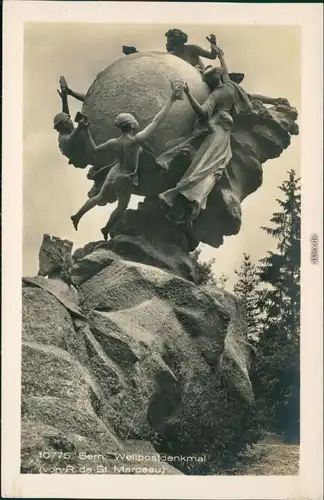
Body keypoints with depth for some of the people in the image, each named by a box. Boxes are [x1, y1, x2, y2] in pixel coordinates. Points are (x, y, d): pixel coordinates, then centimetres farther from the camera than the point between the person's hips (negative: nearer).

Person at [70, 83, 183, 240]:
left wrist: (87, 132, 10)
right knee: (122, 206, 19)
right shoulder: (135, 140, -27)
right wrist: (172, 98, -25)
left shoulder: (114, 142, -9)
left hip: (114, 174, 6)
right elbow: (156, 121, -28)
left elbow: (94, 149, 2)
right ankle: (106, 230, 36)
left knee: (100, 198, 28)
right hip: (124, 179, -6)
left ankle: (77, 216, 40)